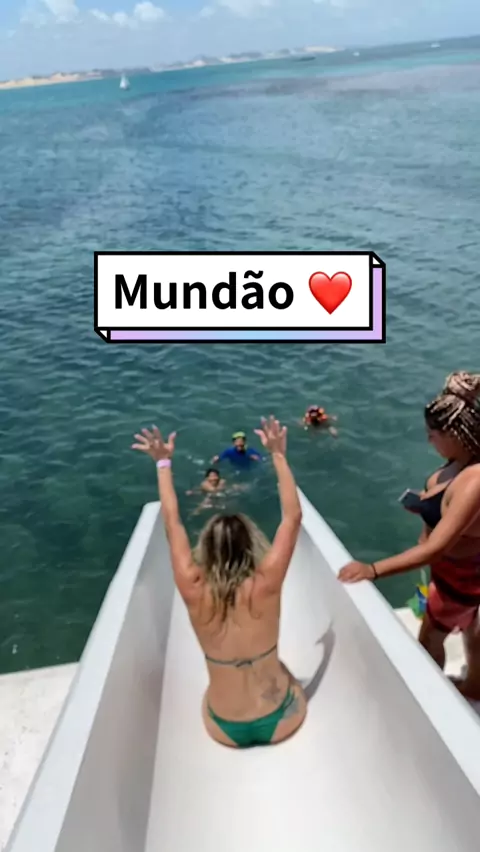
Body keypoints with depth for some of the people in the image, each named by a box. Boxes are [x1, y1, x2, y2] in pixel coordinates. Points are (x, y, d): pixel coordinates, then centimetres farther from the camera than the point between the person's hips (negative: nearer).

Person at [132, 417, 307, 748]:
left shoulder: (195, 593, -22)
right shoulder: (265, 585, -26)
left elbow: (172, 524, -11)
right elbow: (293, 516, -19)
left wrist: (164, 463, -6)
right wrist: (279, 455, -15)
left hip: (225, 730, 1)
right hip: (281, 722, -1)